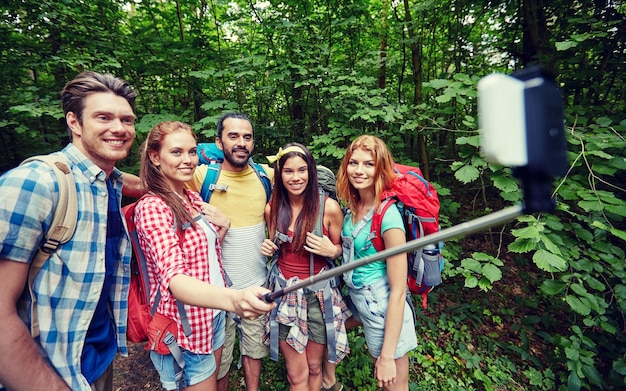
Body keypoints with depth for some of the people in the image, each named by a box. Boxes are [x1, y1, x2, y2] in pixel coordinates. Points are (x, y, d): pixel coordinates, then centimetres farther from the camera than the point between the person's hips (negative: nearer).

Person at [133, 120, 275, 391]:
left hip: (213, 314, 8)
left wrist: (223, 226, -7)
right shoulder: (151, 208, -22)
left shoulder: (194, 198, 3)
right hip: (185, 327, -7)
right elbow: (173, 278, -36)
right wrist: (233, 298, -55)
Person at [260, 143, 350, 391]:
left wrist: (331, 251, -21)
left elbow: (339, 249, 0)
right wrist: (268, 248, -9)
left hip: (319, 293, -1)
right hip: (285, 292, 2)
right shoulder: (272, 208, -5)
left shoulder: (329, 208, -14)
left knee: (315, 367, 19)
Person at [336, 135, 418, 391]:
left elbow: (398, 291, -23)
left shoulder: (388, 216, -25)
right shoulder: (353, 206, -3)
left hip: (385, 312, -5)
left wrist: (387, 355, -19)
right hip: (359, 303, 6)